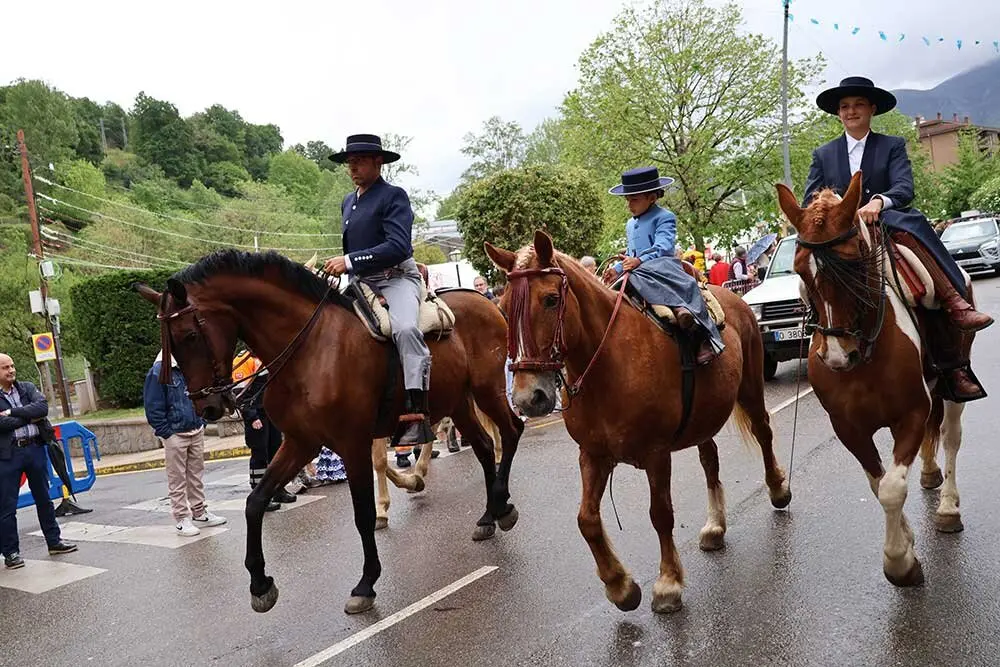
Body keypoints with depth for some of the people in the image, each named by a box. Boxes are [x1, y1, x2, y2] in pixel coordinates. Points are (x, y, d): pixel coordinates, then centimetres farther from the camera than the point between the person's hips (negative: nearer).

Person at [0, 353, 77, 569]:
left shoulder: (28, 388, 9)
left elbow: (43, 407, -8)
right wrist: (30, 417, -12)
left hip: (35, 448, 4)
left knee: (43, 498, 14)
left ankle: (54, 541, 25)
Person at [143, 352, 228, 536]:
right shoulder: (159, 372, -12)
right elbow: (153, 407, -12)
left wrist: (202, 422, 12)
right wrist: (165, 432, -14)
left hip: (196, 432, 6)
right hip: (174, 435, -6)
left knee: (196, 475, 14)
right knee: (177, 479, 2)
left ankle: (200, 513, 24)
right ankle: (182, 519, 9)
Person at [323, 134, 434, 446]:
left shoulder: (394, 196, -5)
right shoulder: (348, 203, 20)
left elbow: (398, 247, -19)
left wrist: (350, 261, -23)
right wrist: (340, 268, 13)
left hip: (396, 277, -9)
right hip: (361, 281, 9)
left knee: (405, 328, -35)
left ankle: (417, 413, -38)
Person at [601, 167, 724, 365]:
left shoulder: (664, 218, 2)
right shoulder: (630, 225, 28)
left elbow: (663, 247, -15)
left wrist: (640, 260, -32)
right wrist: (617, 268, 17)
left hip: (664, 267, -7)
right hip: (638, 272, 7)